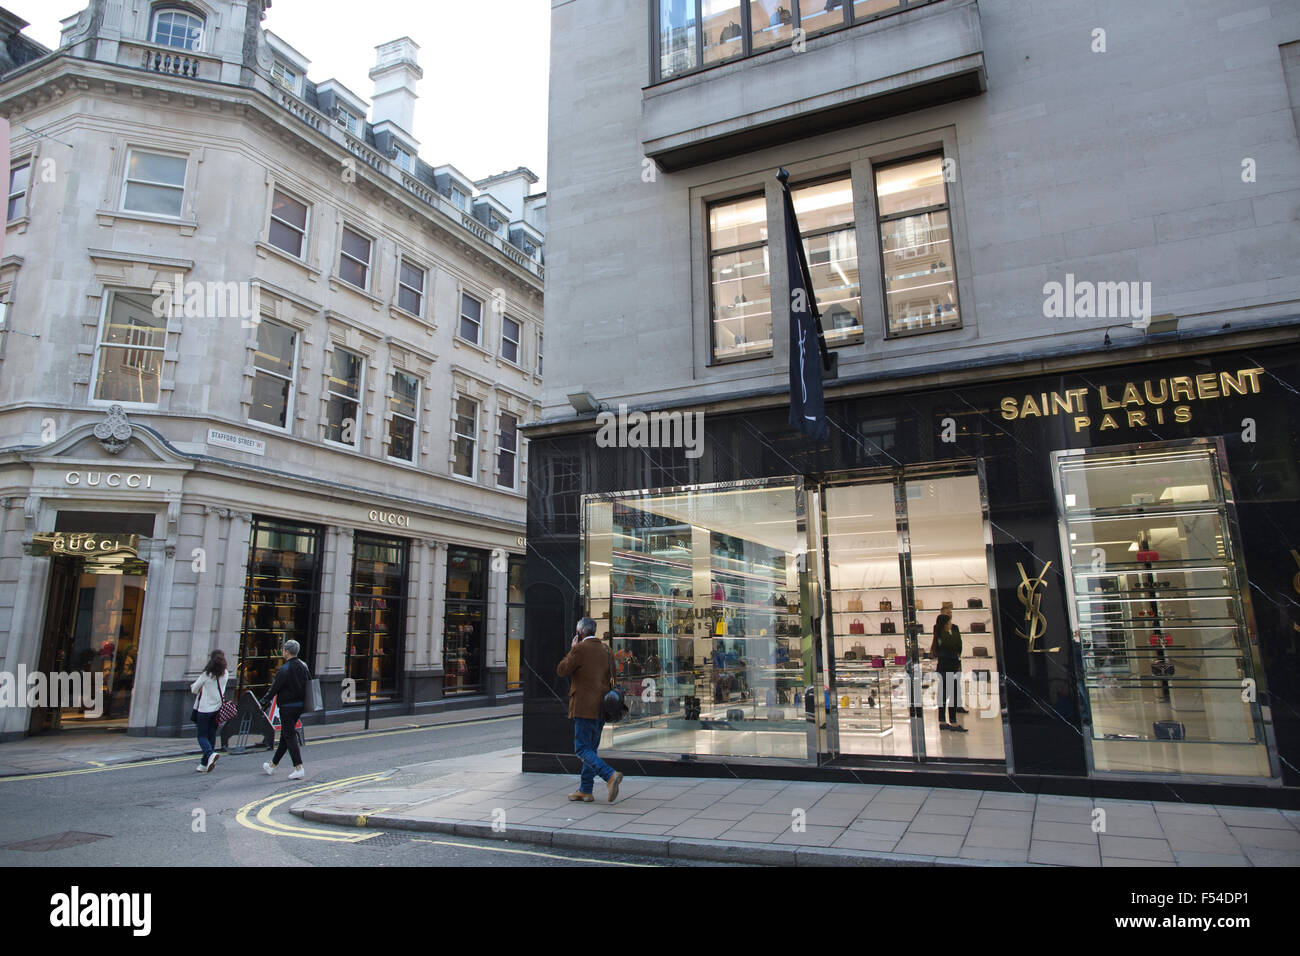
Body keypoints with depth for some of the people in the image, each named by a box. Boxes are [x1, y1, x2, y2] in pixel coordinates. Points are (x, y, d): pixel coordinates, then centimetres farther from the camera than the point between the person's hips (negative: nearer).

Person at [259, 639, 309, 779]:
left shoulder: (284, 669, -17)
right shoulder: (303, 666, 6)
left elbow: (274, 689, -13)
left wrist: (264, 702, 0)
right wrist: (304, 701, 20)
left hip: (287, 706, -8)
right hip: (300, 705, 8)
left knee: (290, 736, -5)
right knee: (285, 735, 18)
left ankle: (299, 768, -10)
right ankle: (273, 765, 33)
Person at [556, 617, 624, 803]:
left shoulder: (580, 649, -12)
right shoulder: (606, 650, 11)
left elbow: (561, 670, -4)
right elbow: (612, 678, 17)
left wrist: (571, 649, 4)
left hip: (585, 708, -8)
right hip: (602, 708, 8)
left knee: (582, 749, -5)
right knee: (590, 748, 14)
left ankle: (610, 775, -22)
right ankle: (585, 790, 17)